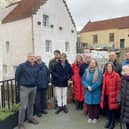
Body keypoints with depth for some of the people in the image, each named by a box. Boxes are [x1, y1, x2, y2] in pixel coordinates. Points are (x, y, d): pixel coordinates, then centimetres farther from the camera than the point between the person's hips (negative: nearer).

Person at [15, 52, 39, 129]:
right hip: (25, 88, -5)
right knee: (24, 106, -5)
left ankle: (30, 118, 34)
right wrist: (20, 83, 5)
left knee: (31, 104, 17)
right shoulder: (22, 66, -13)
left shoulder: (36, 66, 2)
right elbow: (17, 75, -2)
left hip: (34, 87, 5)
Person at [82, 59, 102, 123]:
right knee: (89, 103, 7)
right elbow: (83, 80, 2)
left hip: (96, 91, -2)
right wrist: (88, 86, -13)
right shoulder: (86, 71, 3)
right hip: (88, 91, 3)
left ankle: (95, 117, 22)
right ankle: (90, 117, 23)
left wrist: (92, 88, -15)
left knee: (96, 103, 6)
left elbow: (99, 82, -13)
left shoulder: (99, 72, -8)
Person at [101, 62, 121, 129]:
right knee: (107, 108, 14)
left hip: (112, 95, -5)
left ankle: (113, 122, 25)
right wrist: (102, 94, 12)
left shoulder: (116, 75, -11)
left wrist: (117, 95, -11)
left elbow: (118, 86, -10)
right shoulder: (104, 75, 7)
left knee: (112, 108, 6)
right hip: (106, 95, 5)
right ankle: (109, 120, 34)